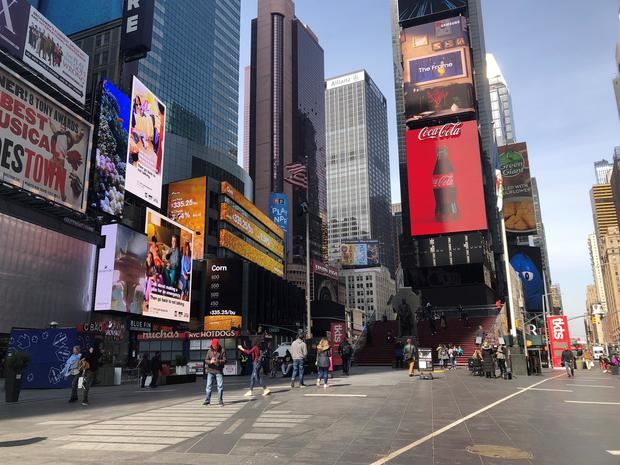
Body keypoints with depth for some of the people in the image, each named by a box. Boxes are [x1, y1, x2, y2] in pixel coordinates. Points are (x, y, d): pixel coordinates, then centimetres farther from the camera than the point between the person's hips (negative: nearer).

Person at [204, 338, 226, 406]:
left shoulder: (222, 351, -3)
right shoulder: (209, 351, 5)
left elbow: (224, 360, -8)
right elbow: (206, 360, 2)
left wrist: (218, 361, -26)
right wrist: (210, 361, -20)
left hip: (219, 371, -3)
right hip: (210, 371, 3)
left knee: (220, 386, -2)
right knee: (208, 386, 8)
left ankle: (220, 401, 6)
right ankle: (207, 400, 20)